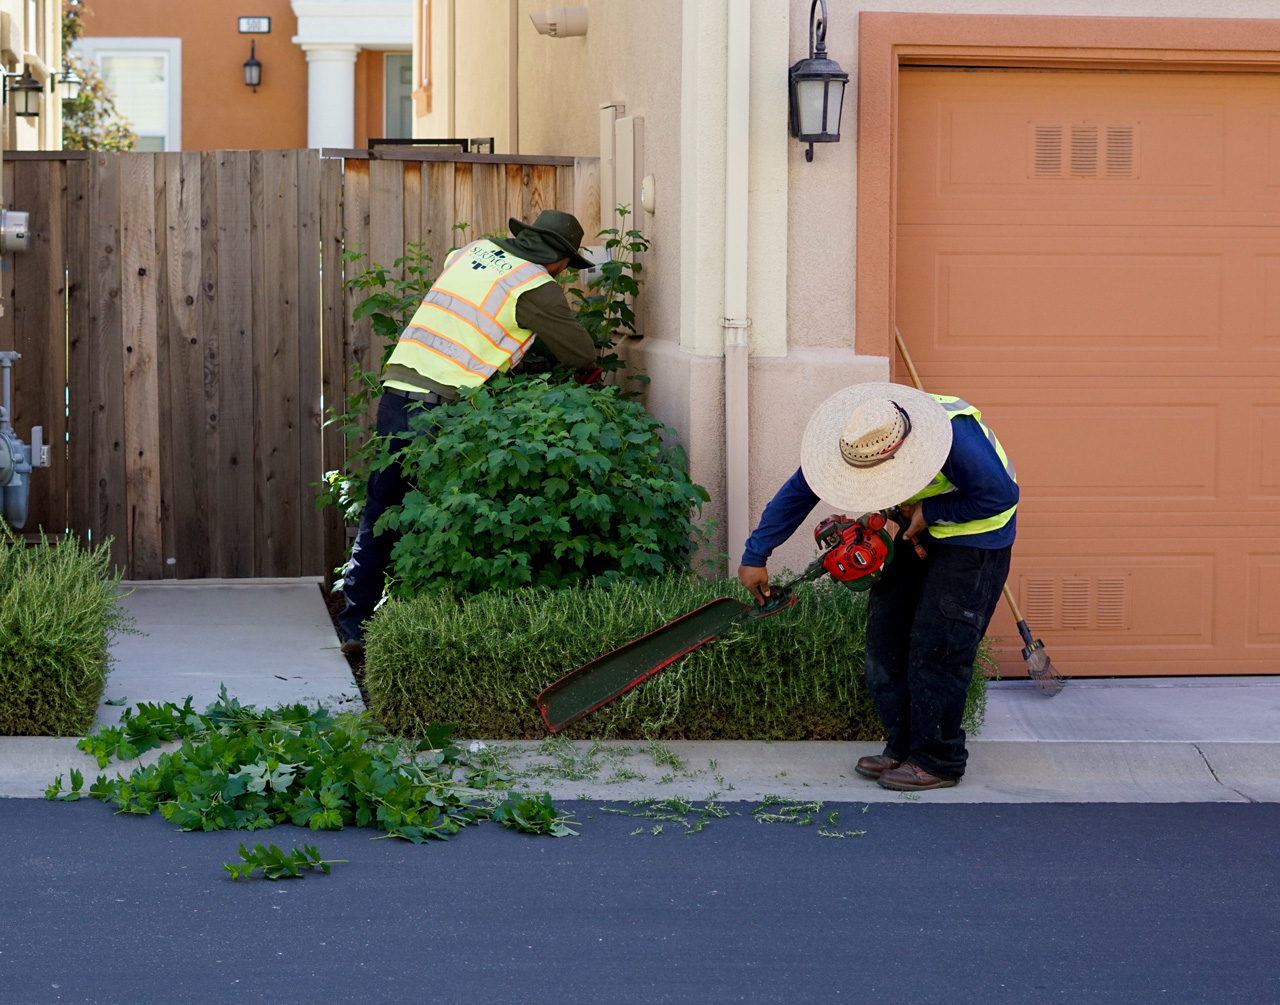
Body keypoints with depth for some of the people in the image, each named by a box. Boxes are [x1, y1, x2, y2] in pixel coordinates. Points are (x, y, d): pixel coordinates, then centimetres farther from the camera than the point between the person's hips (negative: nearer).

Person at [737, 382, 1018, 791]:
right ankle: (903, 748, 12)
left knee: (937, 645, -12)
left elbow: (1002, 494, -23)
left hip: (972, 536, -7)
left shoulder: (957, 437, -36)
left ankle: (938, 761, -2)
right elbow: (798, 492, -7)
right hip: (918, 532, 7)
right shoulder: (854, 437, -17)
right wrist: (755, 557, -4)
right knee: (886, 633, 3)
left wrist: (932, 511, -23)